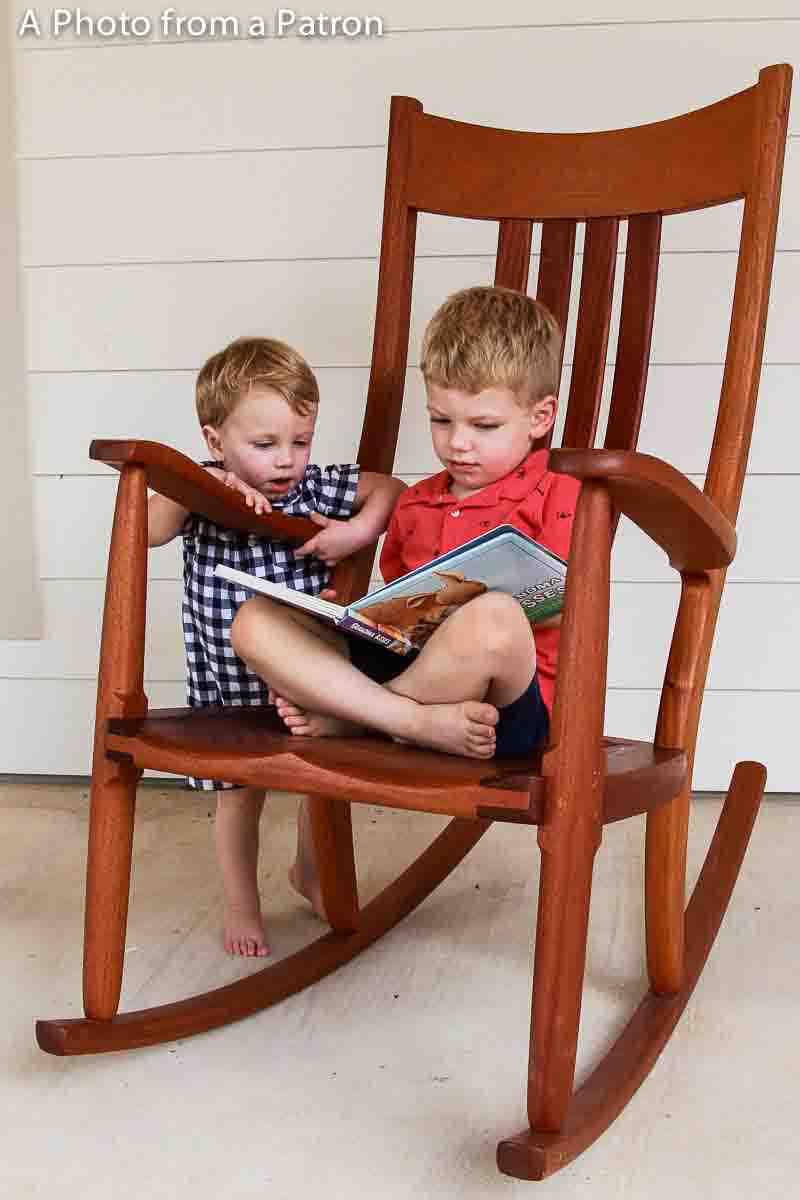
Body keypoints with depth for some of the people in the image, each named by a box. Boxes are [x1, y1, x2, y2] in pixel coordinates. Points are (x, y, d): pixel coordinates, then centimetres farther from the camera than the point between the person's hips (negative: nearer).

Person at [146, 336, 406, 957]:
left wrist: (359, 530, -19)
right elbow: (148, 531, -25)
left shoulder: (317, 488, -9)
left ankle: (309, 872, 46)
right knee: (240, 794, 10)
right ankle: (242, 906, 32)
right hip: (229, 684, -2)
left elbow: (391, 489, -2)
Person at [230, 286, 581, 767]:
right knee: (255, 620, -8)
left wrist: (482, 604, -22)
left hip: (510, 701, -5)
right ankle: (421, 721, -25)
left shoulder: (557, 497, 4)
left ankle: (349, 716, -16)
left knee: (494, 618, -42)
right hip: (403, 662, 6)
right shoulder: (414, 503, 23)